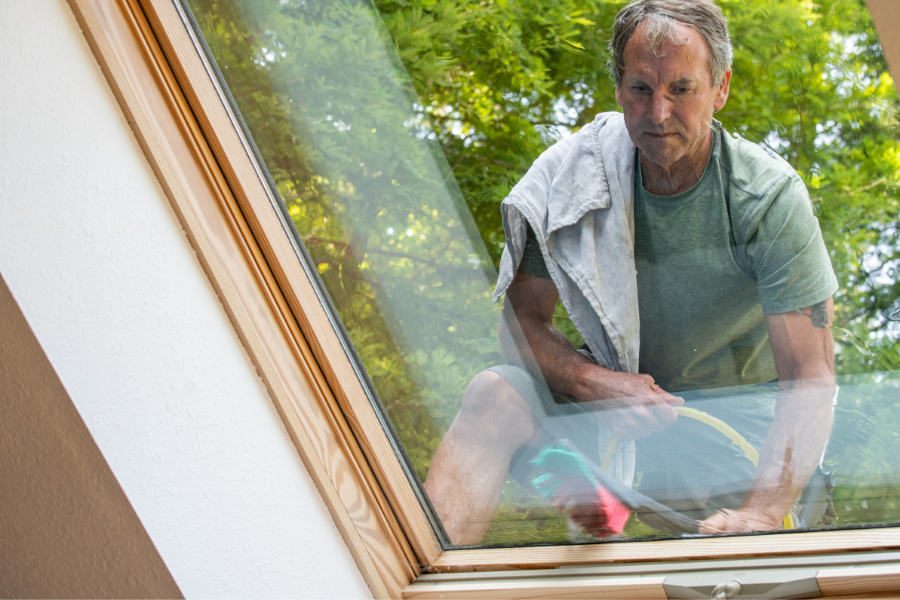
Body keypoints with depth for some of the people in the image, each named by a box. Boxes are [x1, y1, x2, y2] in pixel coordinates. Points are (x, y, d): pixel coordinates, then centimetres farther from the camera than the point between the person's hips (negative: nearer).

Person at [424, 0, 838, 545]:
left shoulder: (770, 197, -17)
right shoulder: (574, 169, -10)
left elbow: (811, 379, -22)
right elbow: (521, 320, -5)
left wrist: (759, 511, -38)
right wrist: (591, 382, -27)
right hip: (613, 394, 2)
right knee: (494, 394, -26)